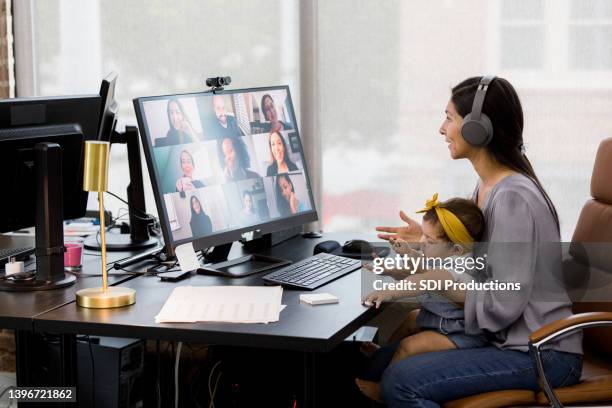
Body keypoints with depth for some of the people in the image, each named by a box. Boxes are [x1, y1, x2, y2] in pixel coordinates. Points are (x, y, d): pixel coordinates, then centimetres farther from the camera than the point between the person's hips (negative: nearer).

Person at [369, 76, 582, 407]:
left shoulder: (513, 198, -21)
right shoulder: (487, 186, 9)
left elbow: (503, 305, -22)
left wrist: (435, 282, -13)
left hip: (541, 355, -9)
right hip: (509, 340, 9)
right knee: (383, 359, 8)